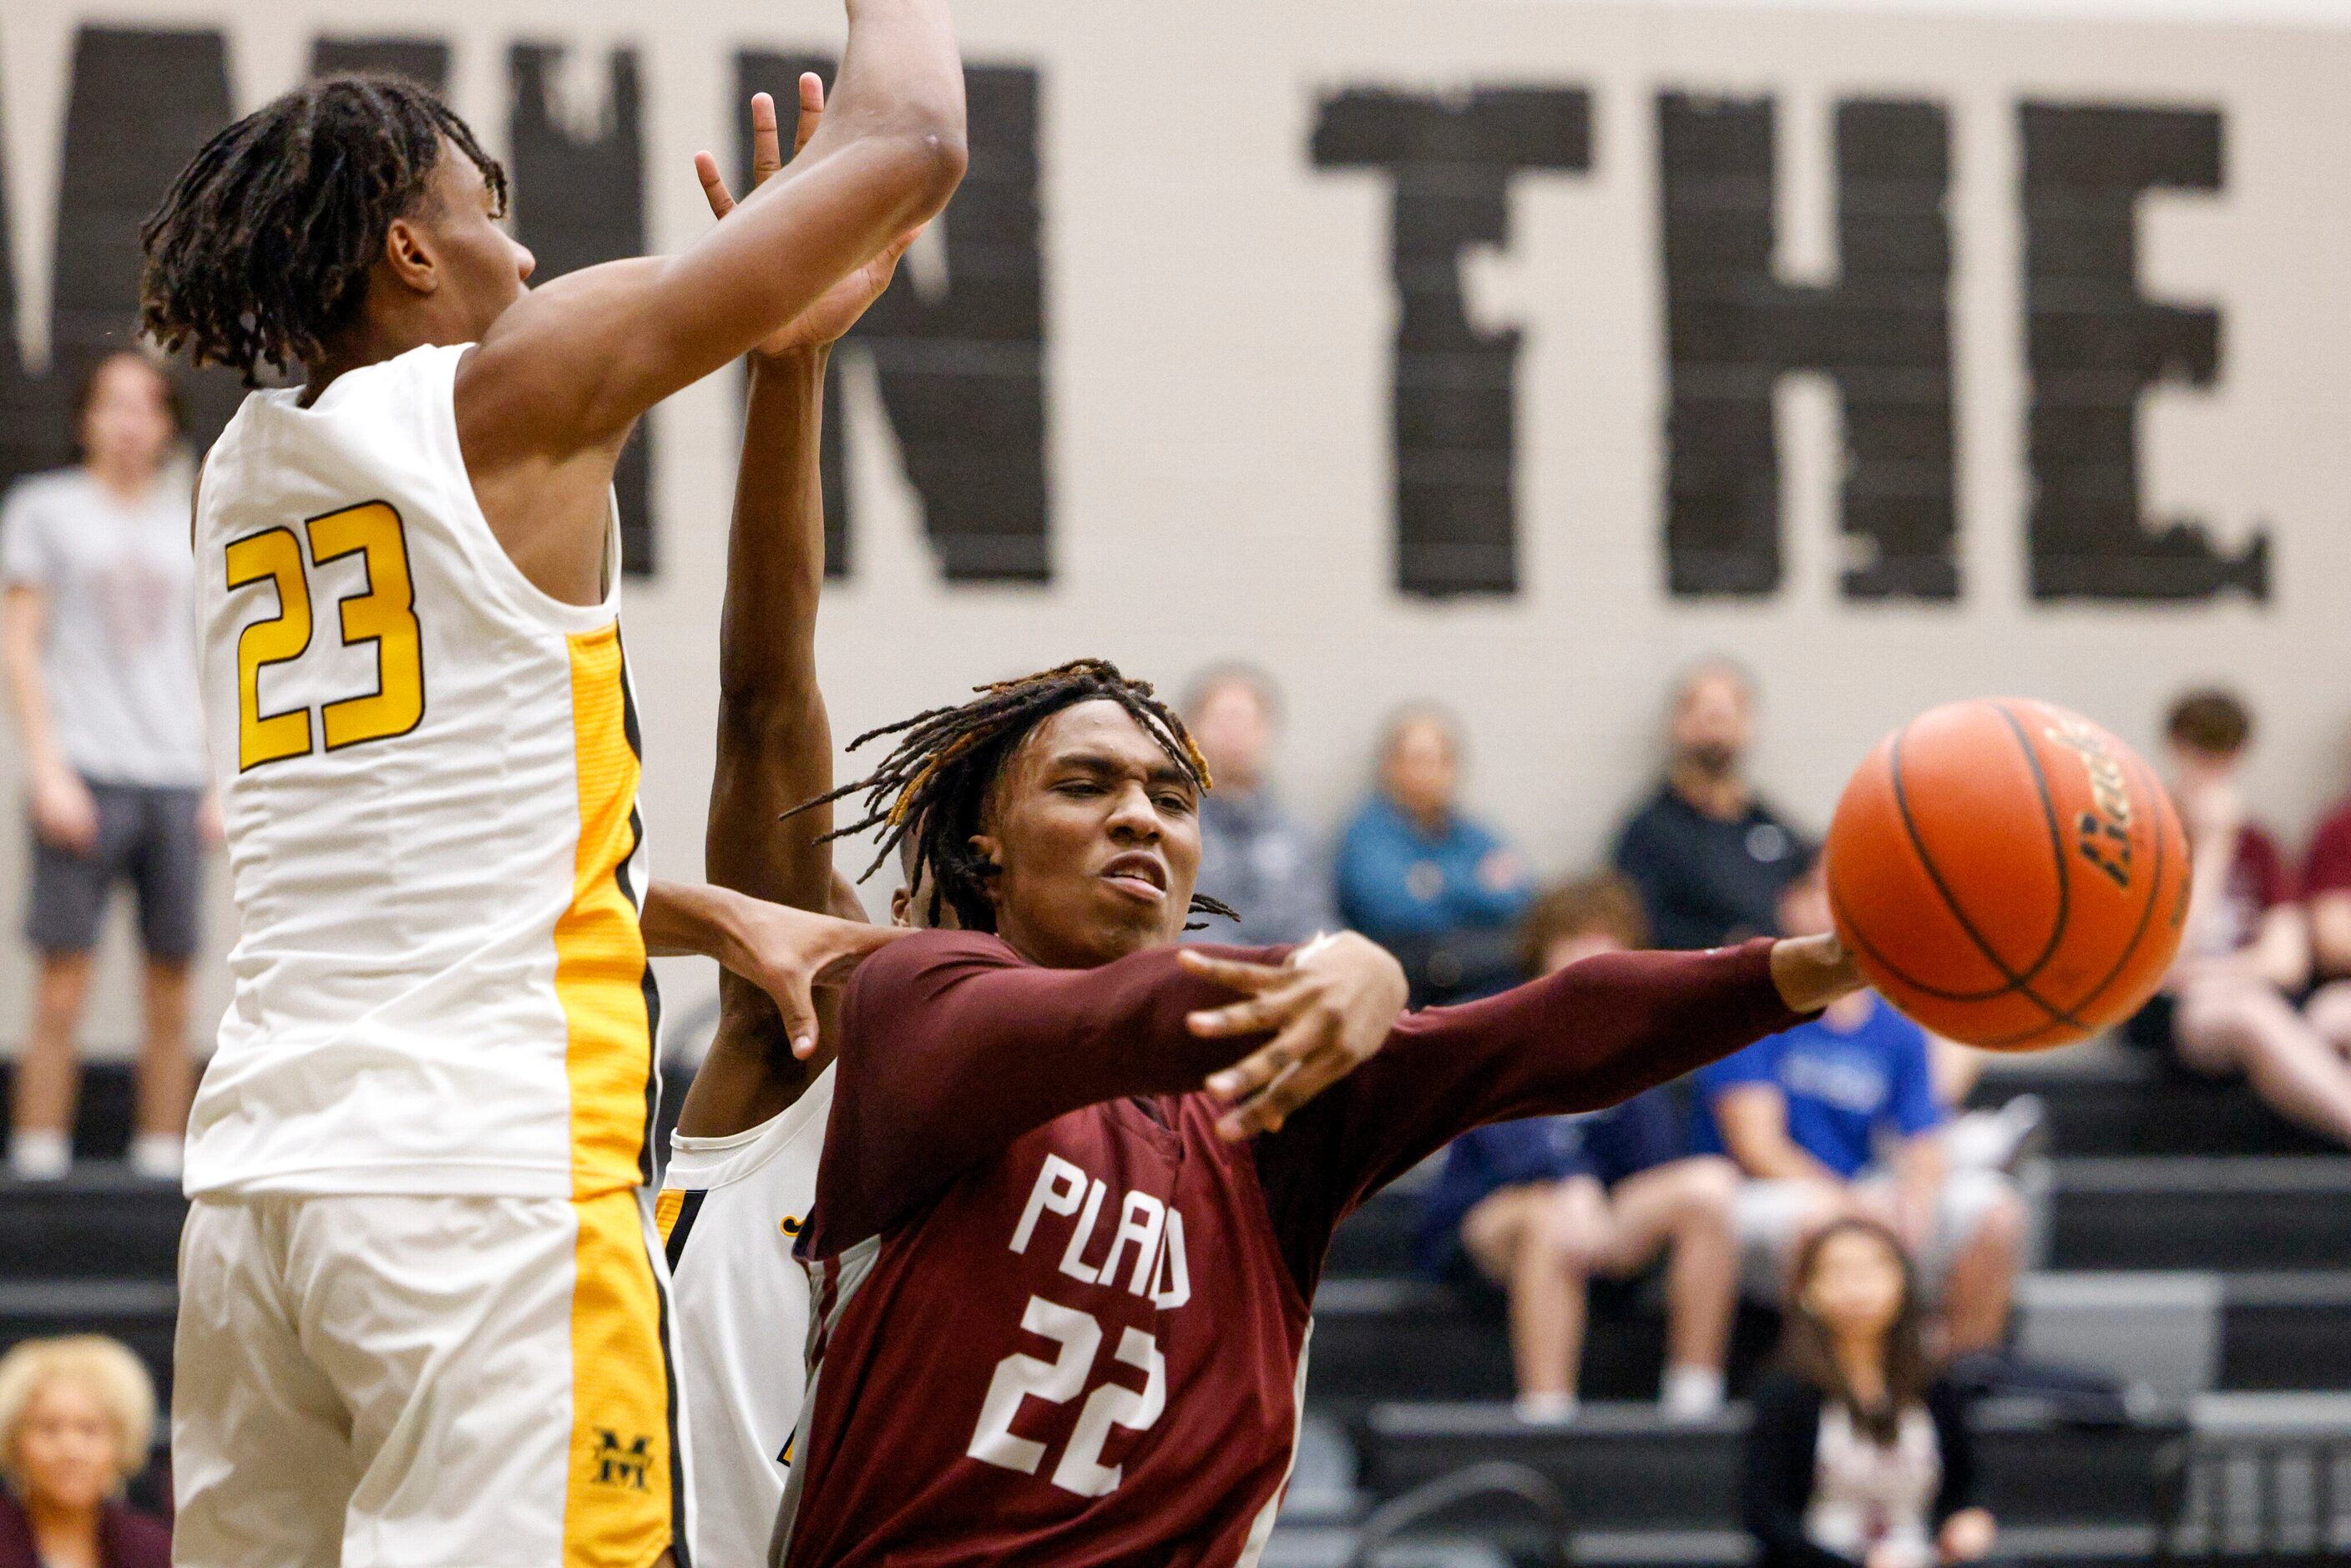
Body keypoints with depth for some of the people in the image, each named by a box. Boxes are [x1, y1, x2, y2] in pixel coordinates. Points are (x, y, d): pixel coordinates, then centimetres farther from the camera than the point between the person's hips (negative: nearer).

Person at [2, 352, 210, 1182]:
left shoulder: (184, 519, 16)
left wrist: (219, 784, 11)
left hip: (174, 774, 4)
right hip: (86, 770, -4)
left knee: (172, 993, 1)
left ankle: (162, 1163, 6)